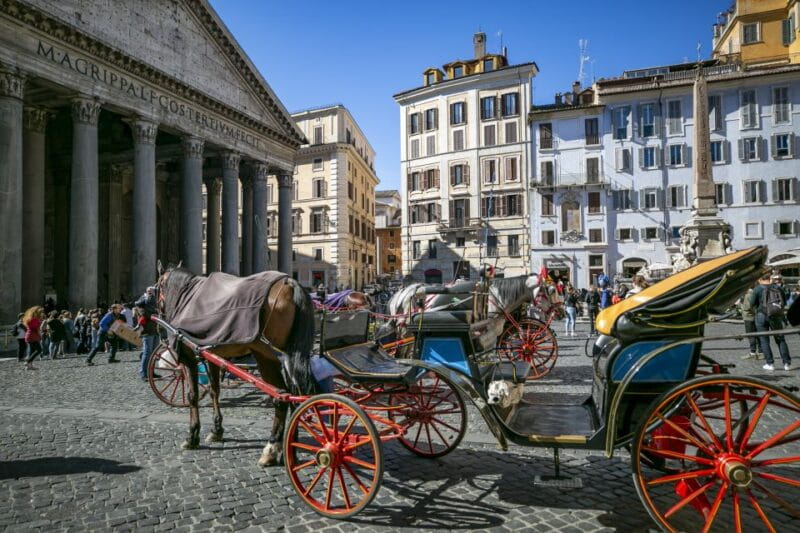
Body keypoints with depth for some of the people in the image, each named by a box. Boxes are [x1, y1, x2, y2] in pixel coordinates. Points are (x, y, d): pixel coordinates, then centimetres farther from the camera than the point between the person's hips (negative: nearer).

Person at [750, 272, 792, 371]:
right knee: (780, 339, 12)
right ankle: (787, 363, 10)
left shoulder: (757, 289, -6)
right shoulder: (778, 287, 4)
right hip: (776, 316, 3)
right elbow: (784, 302, 10)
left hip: (762, 315, -3)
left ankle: (770, 363, 2)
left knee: (764, 340, 5)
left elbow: (752, 303, -6)